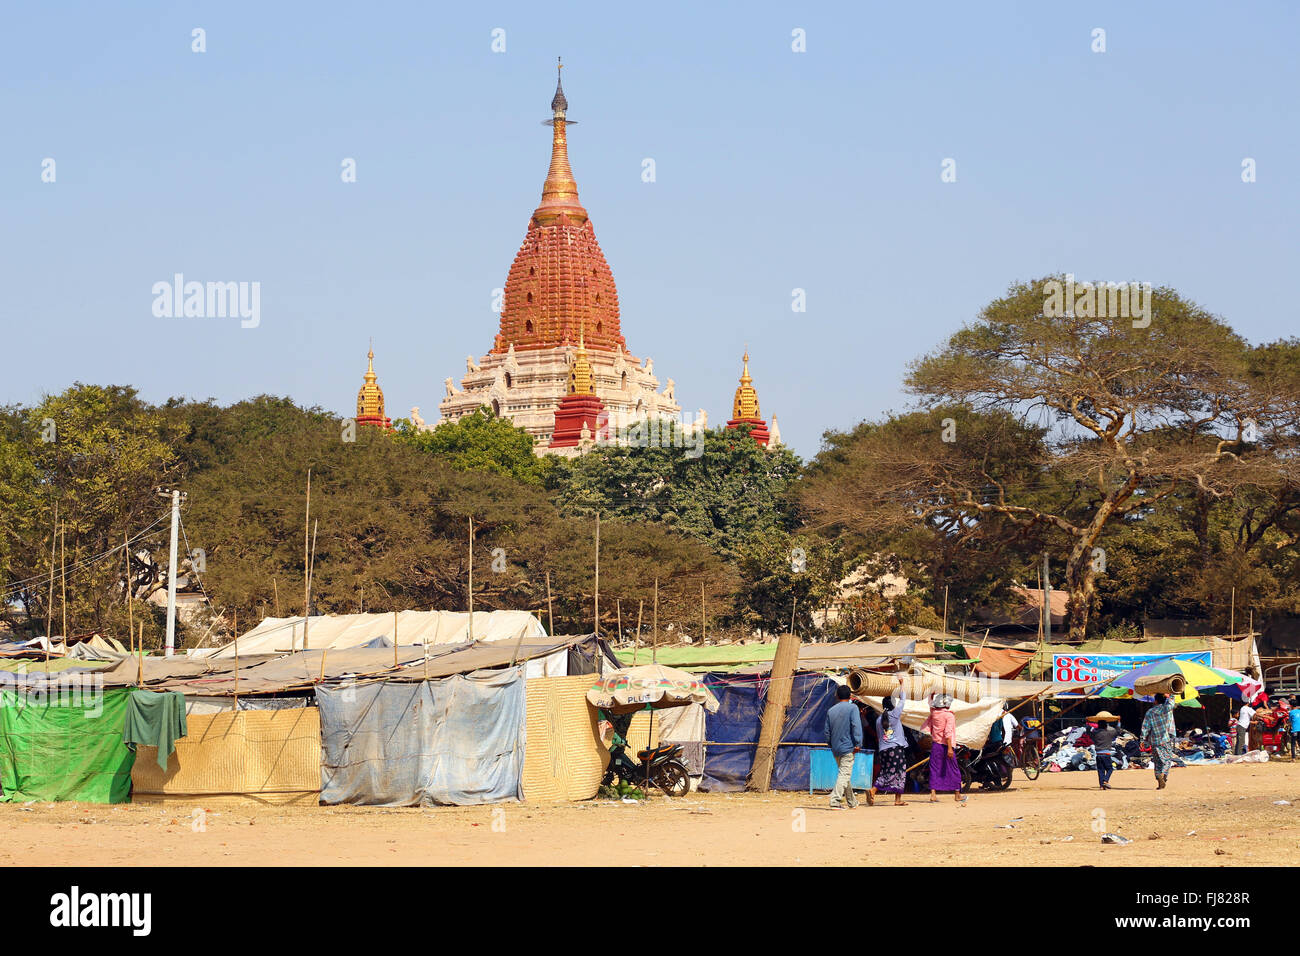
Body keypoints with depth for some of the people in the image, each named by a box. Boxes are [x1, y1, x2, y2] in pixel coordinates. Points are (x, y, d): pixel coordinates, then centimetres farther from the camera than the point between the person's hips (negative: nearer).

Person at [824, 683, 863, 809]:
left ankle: (852, 802, 28)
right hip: (848, 747, -6)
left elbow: (827, 731, 13)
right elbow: (856, 726, -15)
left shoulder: (830, 711, 10)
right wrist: (858, 744, -15)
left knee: (845, 775, 18)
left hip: (835, 749, 6)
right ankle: (835, 801, -23)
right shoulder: (852, 708, -6)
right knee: (845, 774, -9)